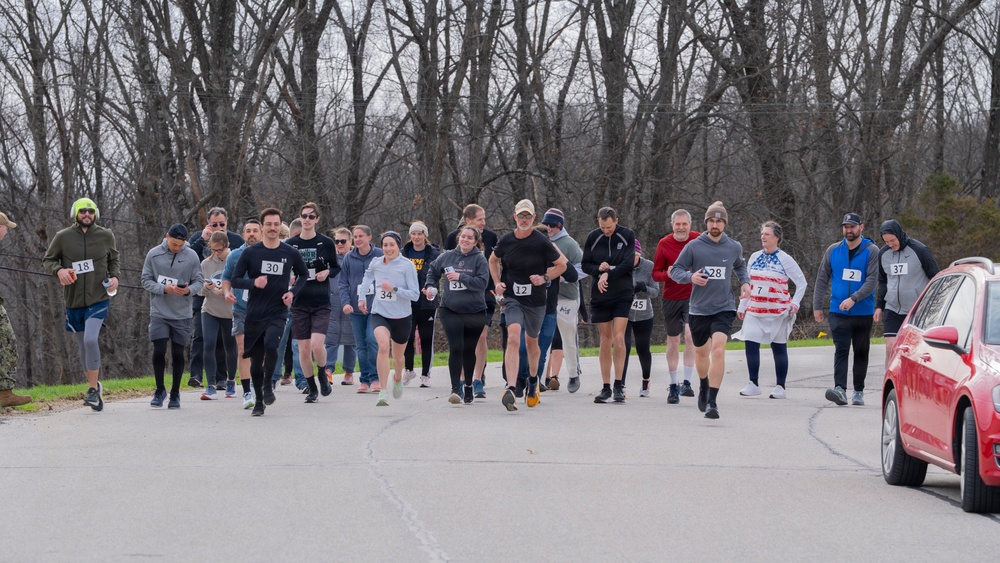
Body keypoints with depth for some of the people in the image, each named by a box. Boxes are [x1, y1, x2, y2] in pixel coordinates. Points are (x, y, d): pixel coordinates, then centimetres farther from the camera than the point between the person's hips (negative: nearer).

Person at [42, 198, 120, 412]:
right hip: (73, 300, 2)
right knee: (83, 345, 11)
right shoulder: (63, 237, -3)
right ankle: (95, 388, 27)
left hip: (98, 299, -2)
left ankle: (93, 389, -13)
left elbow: (114, 259, 16)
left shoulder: (106, 236, 1)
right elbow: (47, 260, 5)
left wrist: (115, 276, -3)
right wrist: (59, 270, -16)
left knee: (90, 339, -21)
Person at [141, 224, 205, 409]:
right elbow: (146, 280, 0)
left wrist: (189, 289, -19)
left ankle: (175, 393, 18)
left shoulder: (192, 256, -2)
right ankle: (160, 390, 12)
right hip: (159, 312, 0)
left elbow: (199, 281, 2)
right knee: (159, 351, -7)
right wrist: (164, 289, -16)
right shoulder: (153, 254, -2)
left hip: (182, 314, 0)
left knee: (178, 353, 5)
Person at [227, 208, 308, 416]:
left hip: (278, 313, -1)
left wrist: (293, 292, 1)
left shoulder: (291, 254, 1)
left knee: (271, 345, -27)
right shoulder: (250, 253, -1)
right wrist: (253, 283, -17)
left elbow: (303, 275, 18)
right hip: (254, 314, 1)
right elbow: (235, 279, 2)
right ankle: (259, 401, 24)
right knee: (256, 360, 6)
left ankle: (268, 384, -1)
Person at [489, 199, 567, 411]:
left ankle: (533, 380, 45)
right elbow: (493, 260, 20)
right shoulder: (506, 241, -1)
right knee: (513, 339, -20)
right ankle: (511, 389, -29)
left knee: (531, 342, 17)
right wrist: (497, 282, 6)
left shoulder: (541, 242, -9)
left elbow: (562, 264, 2)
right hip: (512, 297, 0)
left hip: (535, 300, 0)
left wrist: (545, 278, -12)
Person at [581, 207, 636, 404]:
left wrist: (608, 275, -16)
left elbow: (628, 264, -11)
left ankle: (619, 385, -5)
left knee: (619, 338, -12)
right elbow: (585, 265, 6)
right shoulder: (593, 238, 3)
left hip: (622, 294, -2)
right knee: (605, 341, 5)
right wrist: (598, 269, -14)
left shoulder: (627, 236, -3)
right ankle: (606, 387, 10)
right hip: (600, 295, 2)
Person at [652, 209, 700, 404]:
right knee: (673, 342, 10)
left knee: (690, 334, -22)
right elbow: (655, 274, 0)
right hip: (671, 298, 2)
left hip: (693, 296, -2)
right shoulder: (664, 244, -3)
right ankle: (673, 386, 24)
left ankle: (687, 382, -16)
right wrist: (668, 274, -20)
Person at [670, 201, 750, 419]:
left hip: (724, 308, -1)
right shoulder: (693, 247, -4)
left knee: (718, 350, -20)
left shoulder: (734, 248, 4)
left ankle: (712, 401, -20)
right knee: (701, 352, 16)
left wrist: (745, 282, 7)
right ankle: (704, 386, 48)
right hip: (699, 309, 1)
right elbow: (675, 270, 1)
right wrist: (690, 277, -19)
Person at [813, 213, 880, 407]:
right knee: (841, 350, -11)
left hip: (863, 312, -1)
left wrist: (853, 299, -22)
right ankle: (840, 390, -23)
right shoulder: (833, 250, 6)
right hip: (838, 312, 1)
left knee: (861, 352, 8)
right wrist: (817, 305, 8)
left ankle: (858, 392, 16)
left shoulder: (871, 251, -2)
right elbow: (822, 279, 11)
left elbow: (872, 280, -11)